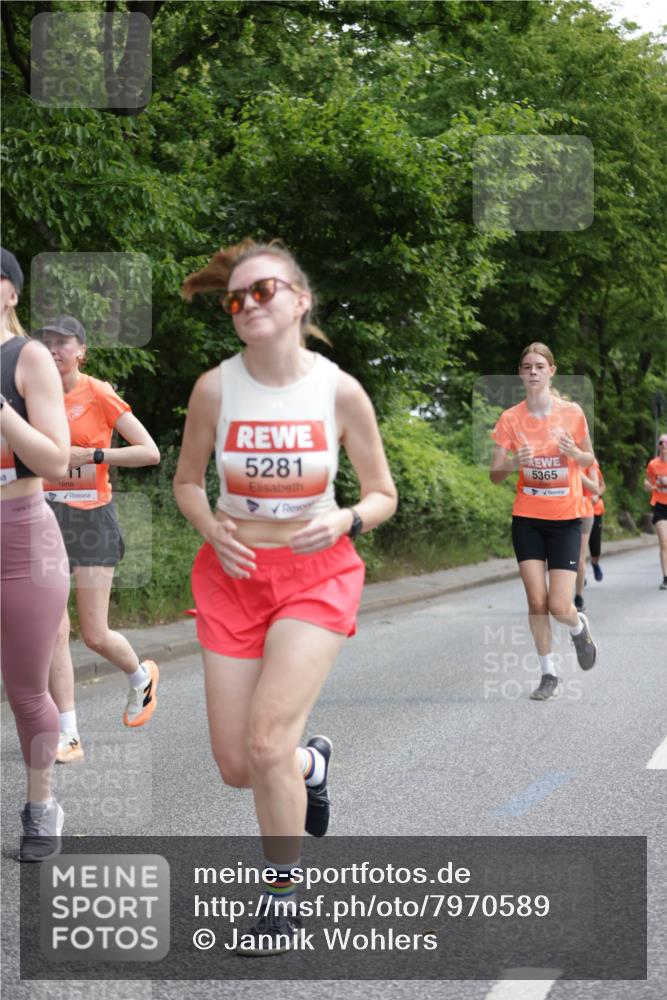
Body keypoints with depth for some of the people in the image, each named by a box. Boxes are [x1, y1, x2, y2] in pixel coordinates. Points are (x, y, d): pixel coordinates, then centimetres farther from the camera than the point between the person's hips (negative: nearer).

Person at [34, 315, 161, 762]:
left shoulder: (99, 395, -7)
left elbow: (151, 452, -10)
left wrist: (92, 455, -16)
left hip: (91, 516, -4)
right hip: (48, 514, 4)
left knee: (95, 635, 0)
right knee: (53, 632, -2)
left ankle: (142, 676, 33)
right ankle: (69, 737, 3)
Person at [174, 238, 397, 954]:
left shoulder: (340, 392, -9)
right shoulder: (215, 388, -6)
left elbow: (382, 495, 2)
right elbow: (187, 480, 9)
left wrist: (345, 521, -19)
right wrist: (212, 528, -11)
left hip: (316, 576, -2)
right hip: (232, 575, 2)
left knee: (266, 740, -19)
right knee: (236, 767, 1)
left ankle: (283, 894, 3)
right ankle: (312, 763, 39)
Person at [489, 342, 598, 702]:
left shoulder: (572, 412, -6)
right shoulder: (510, 418, -4)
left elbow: (589, 460, 7)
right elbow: (494, 474, -3)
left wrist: (575, 452, -16)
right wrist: (514, 463, -24)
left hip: (565, 519, -1)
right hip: (527, 519, 1)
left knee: (559, 607, -8)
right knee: (536, 602, -4)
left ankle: (580, 627, 29)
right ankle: (548, 675, 14)